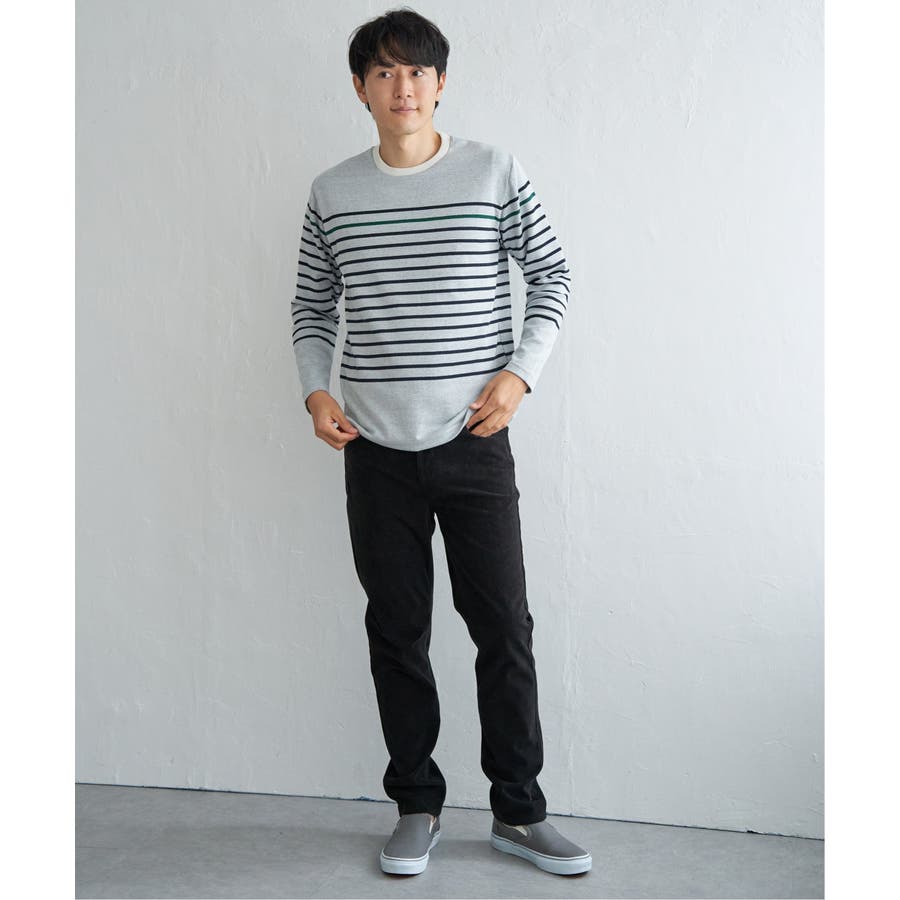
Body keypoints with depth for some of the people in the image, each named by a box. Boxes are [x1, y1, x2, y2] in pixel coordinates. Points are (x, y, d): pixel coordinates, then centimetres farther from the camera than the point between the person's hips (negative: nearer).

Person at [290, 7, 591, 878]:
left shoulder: (495, 173, -1)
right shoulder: (332, 192, 6)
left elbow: (551, 276, 4)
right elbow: (312, 304, 15)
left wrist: (519, 373, -8)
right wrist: (315, 389, 0)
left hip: (474, 442, -2)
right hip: (375, 448, 2)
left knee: (505, 627, 2)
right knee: (396, 632, 8)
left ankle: (518, 813, 18)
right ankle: (417, 806, 23)